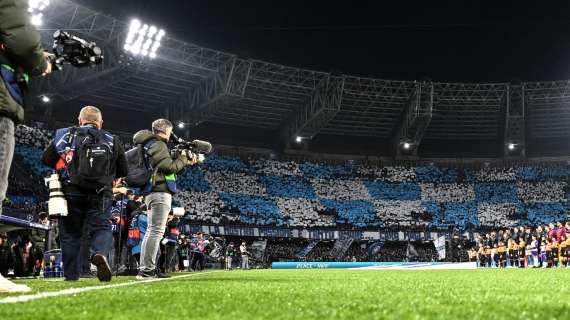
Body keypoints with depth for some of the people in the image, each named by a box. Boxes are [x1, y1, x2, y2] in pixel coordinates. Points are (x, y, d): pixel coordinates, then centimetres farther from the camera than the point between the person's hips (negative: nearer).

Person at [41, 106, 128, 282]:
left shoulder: (65, 135, 5)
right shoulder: (112, 141, 7)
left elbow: (46, 160, 7)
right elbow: (123, 170, 11)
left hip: (71, 193, 1)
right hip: (100, 194, 0)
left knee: (70, 233, 11)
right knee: (102, 227, 4)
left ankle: (71, 274, 13)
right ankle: (99, 253, -27)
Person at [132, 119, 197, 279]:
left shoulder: (153, 144, 24)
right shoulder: (158, 144, -8)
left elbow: (169, 169, 25)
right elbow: (170, 167, -15)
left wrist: (187, 163, 17)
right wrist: (183, 158, 1)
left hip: (153, 193, 11)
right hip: (160, 192, -11)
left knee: (151, 231, 12)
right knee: (156, 231, -13)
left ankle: (144, 269, 14)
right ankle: (147, 270, -16)